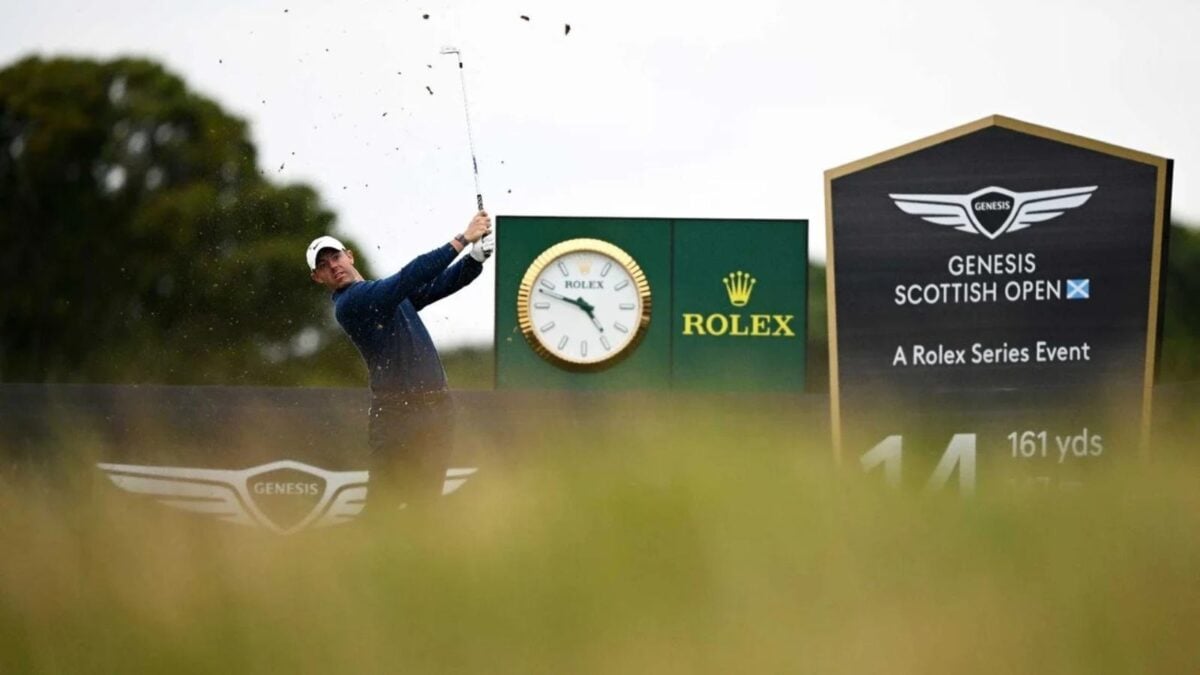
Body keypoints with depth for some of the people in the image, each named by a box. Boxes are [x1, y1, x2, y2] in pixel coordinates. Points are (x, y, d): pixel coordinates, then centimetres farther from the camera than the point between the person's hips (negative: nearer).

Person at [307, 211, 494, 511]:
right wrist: (463, 239, -18)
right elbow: (409, 278, -18)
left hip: (437, 408, 7)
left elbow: (444, 282, 9)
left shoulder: (392, 294, 19)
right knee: (385, 505, -10)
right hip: (397, 415, -7)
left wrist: (477, 255, -11)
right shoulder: (349, 303, -9)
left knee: (426, 503, 6)